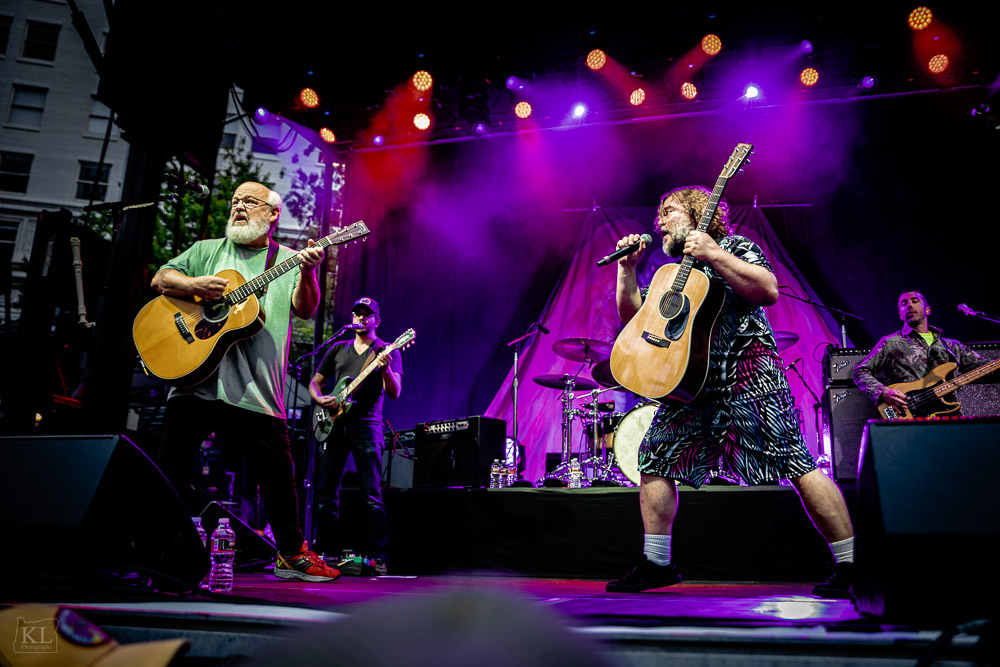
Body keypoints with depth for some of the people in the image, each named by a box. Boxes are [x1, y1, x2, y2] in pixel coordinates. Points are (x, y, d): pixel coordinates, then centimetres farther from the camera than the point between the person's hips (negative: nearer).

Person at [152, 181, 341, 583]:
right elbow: (161, 279, 11)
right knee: (170, 468, 3)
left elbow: (305, 310, -2)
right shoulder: (207, 251, 17)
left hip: (255, 391, -1)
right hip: (195, 379, 1)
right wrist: (196, 286, -10)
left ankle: (292, 554, 19)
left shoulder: (289, 261, 12)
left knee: (279, 476, 3)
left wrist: (308, 273, -21)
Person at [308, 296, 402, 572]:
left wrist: (385, 368, -25)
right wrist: (320, 398, -1)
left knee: (371, 495, -8)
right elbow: (314, 383, 21)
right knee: (327, 493, 6)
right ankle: (325, 552, 16)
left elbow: (395, 393, -6)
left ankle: (378, 556, -3)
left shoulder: (387, 351, 4)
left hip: (366, 425, -4)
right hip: (335, 424, 5)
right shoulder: (338, 349, 17)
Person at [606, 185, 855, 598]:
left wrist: (712, 254, -14)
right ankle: (656, 564, 13)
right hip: (691, 385, 7)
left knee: (796, 464, -11)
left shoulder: (736, 247, 5)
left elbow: (768, 291, -13)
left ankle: (850, 567, -2)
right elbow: (632, 315, 17)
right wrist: (627, 267, 7)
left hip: (748, 379, -7)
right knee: (654, 459, 3)